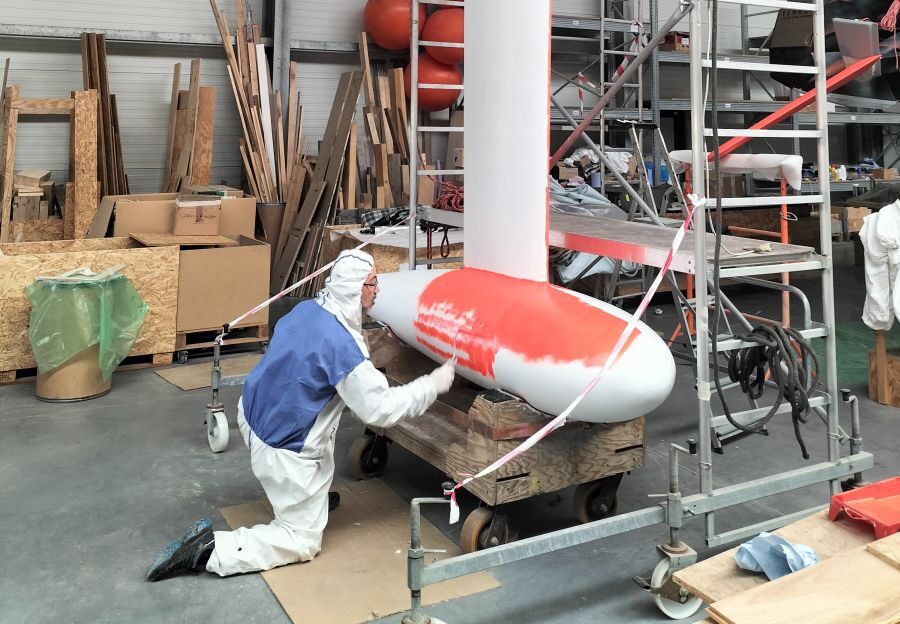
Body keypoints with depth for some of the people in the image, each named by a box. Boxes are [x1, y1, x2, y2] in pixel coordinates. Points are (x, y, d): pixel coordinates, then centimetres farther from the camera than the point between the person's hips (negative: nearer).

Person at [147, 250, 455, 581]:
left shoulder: (306, 309, -4)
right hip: (283, 451, -8)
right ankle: (210, 548, -4)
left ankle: (311, 498, 38)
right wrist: (435, 384, -9)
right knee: (303, 542, 7)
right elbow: (381, 409, -19)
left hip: (253, 416, 8)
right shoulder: (343, 349, -28)